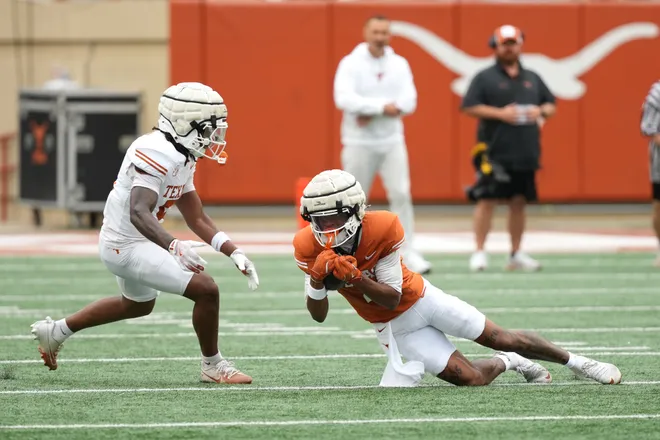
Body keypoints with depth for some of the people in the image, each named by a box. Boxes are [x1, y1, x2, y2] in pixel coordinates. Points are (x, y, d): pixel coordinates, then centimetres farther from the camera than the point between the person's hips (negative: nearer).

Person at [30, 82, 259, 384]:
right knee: (206, 290, -14)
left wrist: (234, 253, 3)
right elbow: (139, 213, -38)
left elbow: (197, 219, 11)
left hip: (122, 241, 11)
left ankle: (55, 331, 44)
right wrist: (173, 247, -52)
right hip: (128, 246, -11)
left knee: (139, 304, 35)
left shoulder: (181, 157, 6)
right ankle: (213, 366, 6)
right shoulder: (158, 154, -26)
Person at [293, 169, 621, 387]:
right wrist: (317, 282, -35)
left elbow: (393, 297, -23)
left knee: (504, 340, 5)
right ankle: (506, 363, 27)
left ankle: (573, 361, 30)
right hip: (395, 326, 1)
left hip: (420, 297, -1)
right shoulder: (308, 247, -21)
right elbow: (319, 315, -13)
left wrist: (355, 278, -41)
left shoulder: (383, 229, -29)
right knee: (472, 378, -8)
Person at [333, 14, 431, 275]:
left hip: (392, 141, 2)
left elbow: (408, 102, -6)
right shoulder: (350, 64, -5)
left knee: (401, 195, -8)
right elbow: (344, 99, -19)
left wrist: (372, 113, -16)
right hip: (359, 143, -2)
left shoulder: (399, 65, 4)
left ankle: (409, 253, -8)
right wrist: (382, 106, -22)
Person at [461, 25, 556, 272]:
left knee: (519, 202, 9)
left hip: (526, 154, 5)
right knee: (487, 200, -8)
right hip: (494, 153, -5)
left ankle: (516, 254, 15)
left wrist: (541, 112, -2)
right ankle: (479, 252, -4)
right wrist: (500, 114, -16)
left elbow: (551, 105, 21)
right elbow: (469, 107, -7)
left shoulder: (532, 78, 16)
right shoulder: (485, 78, 1)